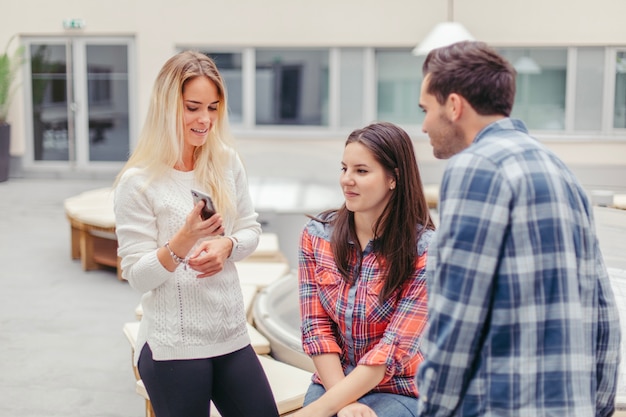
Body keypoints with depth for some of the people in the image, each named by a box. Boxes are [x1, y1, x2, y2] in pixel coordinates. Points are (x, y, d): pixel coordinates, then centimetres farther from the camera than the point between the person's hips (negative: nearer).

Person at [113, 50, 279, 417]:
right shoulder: (138, 182, -12)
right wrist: (182, 241, -29)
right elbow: (138, 276, -12)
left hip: (232, 334, 5)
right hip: (173, 346, -5)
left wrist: (227, 245, -12)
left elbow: (251, 230, 10)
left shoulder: (227, 162, 2)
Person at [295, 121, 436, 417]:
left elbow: (393, 348, -17)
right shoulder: (316, 235, -2)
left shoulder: (424, 249, -14)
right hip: (333, 382, 4)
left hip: (397, 391, -3)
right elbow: (316, 327, -3)